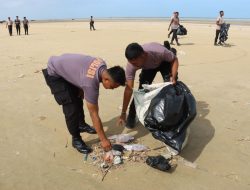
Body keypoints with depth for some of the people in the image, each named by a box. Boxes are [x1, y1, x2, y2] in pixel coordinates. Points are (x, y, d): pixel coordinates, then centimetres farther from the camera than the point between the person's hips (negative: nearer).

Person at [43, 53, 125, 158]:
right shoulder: (90, 83, -37)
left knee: (77, 98, 19)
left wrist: (82, 89, 6)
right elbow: (94, 114, -30)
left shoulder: (103, 65, -16)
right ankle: (76, 139, 4)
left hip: (64, 66, 9)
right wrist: (103, 139, -22)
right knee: (71, 107, -13)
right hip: (54, 73, -9)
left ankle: (81, 124, 40)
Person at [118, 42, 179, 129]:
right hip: (148, 67, 1)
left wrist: (173, 77, -40)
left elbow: (174, 60, -23)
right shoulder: (131, 65, -36)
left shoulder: (160, 51, -45)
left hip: (164, 62, -1)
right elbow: (129, 88, -32)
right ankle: (131, 116, 5)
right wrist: (123, 113, -33)